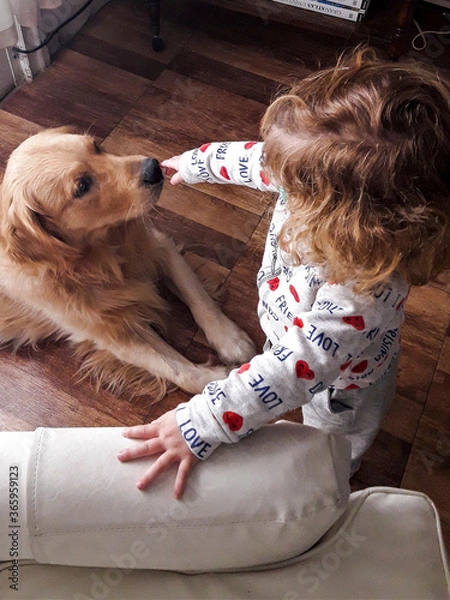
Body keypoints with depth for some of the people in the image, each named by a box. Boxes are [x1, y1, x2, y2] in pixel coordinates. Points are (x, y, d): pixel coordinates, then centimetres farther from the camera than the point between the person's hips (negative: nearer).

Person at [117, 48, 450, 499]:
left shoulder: (362, 296, -50)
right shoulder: (327, 176, -30)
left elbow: (294, 370, -46)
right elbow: (257, 159, -11)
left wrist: (200, 427, -45)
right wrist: (199, 163, 5)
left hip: (339, 383, -6)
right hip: (290, 330, 6)